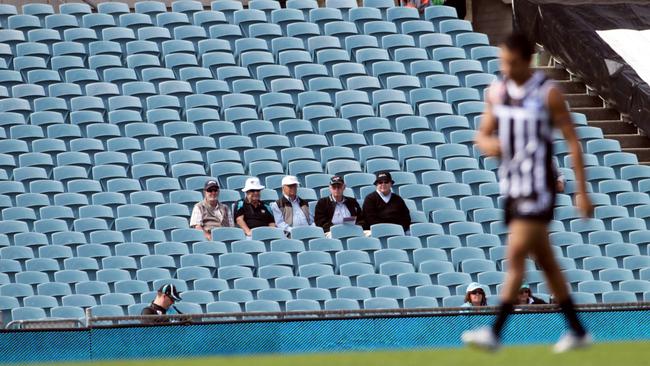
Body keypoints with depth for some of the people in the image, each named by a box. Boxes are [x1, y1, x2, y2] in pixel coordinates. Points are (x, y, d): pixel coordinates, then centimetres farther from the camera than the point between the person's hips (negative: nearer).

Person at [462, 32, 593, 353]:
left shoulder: (548, 94, -9)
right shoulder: (497, 92, 8)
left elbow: (572, 142, -7)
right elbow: (483, 134, 15)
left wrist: (582, 192, -9)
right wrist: (487, 143, -11)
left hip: (538, 191, -7)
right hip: (513, 190, 7)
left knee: (515, 256, -14)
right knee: (546, 262, 12)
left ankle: (495, 332, -18)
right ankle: (578, 332, 21)